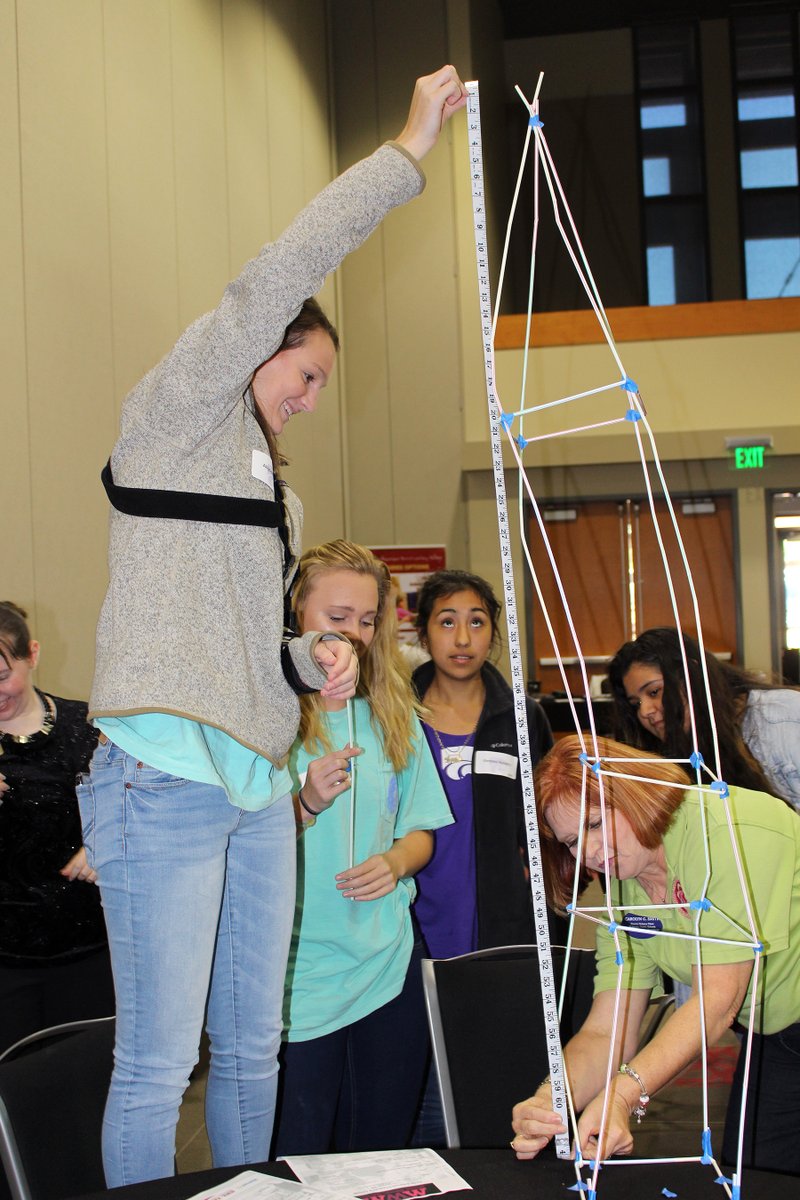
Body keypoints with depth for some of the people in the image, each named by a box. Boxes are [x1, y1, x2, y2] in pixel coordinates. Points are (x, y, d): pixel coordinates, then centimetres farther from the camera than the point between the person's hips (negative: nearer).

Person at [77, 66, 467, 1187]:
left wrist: (314, 658, 6)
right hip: (165, 778, -8)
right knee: (158, 1062, -4)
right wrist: (405, 151, -5)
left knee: (253, 1046, 13)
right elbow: (274, 282, -10)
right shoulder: (172, 416, 0)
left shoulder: (274, 484, 23)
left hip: (258, 785, 8)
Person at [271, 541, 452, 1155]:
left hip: (387, 967, 4)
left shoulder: (393, 716, 9)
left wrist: (394, 863, -8)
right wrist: (306, 804, -23)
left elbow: (420, 832, 13)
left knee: (379, 1162, 13)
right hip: (294, 981, -4)